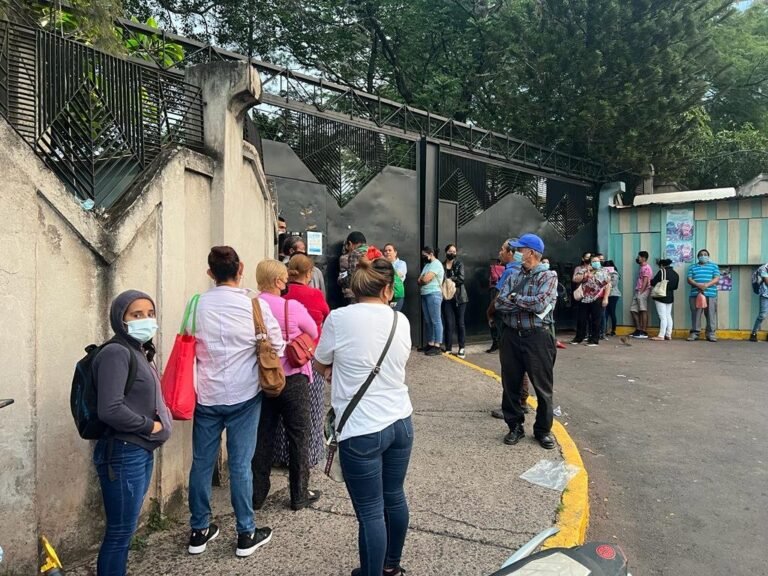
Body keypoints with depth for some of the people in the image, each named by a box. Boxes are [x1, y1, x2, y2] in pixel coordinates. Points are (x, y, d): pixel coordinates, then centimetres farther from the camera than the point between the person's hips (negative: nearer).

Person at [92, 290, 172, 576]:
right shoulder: (117, 352, -16)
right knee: (120, 531, 3)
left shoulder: (140, 352, 12)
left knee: (126, 529, 17)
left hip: (142, 452, 9)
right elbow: (110, 410, -25)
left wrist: (162, 421, 0)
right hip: (123, 454, -9)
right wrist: (151, 426, -13)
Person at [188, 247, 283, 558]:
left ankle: (199, 530, 29)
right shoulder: (256, 305, -11)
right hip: (244, 395, -2)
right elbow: (277, 348, -3)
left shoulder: (198, 305, -6)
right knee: (240, 465, 8)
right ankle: (246, 534, 21)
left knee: (201, 463, 14)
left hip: (207, 395, 2)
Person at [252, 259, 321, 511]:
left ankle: (257, 494, 25)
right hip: (293, 379, -4)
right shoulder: (292, 307, -17)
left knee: (262, 436, 14)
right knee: (298, 437, 10)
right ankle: (299, 495, 21)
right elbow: (314, 333, -2)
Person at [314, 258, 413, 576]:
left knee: (370, 511, 7)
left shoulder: (339, 318, -12)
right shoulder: (401, 321, 2)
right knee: (394, 497, 22)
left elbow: (320, 365, 3)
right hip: (400, 423, 6)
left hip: (361, 431, -5)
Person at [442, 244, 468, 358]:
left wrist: (449, 280, -10)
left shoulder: (459, 264, 5)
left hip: (459, 296, -1)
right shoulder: (441, 265, 8)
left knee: (460, 323, 1)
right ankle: (448, 348, 9)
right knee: (449, 323, 0)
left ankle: (462, 349, 6)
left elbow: (461, 278, -7)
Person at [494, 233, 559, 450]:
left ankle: (543, 430, 23)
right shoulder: (513, 277, 10)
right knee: (511, 385, 11)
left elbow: (540, 304, -19)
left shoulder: (548, 276, -4)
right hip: (511, 336, 5)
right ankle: (515, 426, 27)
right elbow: (499, 304, -2)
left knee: (543, 387, 6)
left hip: (537, 337, -4)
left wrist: (514, 298, -7)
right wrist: (526, 303, -13)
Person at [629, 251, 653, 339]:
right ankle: (638, 330, 14)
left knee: (643, 311, -8)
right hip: (637, 291, 10)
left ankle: (644, 332, -7)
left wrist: (641, 292, -19)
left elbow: (645, 281, -16)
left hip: (642, 292, -10)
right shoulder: (642, 267, 21)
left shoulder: (646, 268, -8)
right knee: (633, 310, 9)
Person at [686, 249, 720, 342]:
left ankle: (711, 334, 3)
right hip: (695, 294, 1)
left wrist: (707, 285, -16)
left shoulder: (714, 266, 13)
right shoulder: (692, 267, 17)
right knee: (695, 315, 0)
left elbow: (717, 279, 1)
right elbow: (689, 279, 6)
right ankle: (694, 333, 4)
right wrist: (697, 285, -14)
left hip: (710, 294, -1)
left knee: (711, 315, -2)